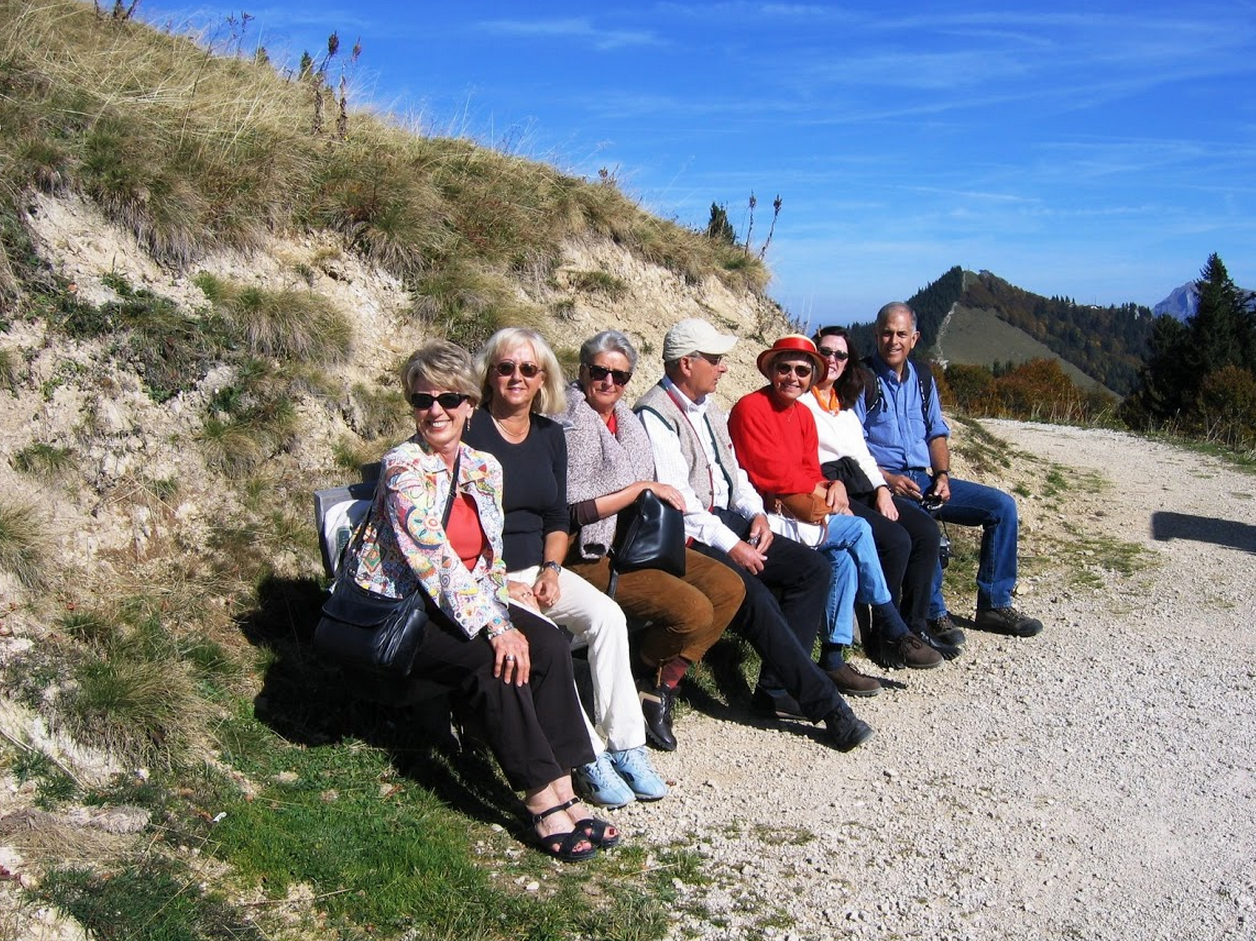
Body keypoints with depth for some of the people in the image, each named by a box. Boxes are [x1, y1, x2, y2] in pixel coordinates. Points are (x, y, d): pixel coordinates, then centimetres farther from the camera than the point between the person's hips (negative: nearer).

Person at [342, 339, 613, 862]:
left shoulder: (485, 468, 7)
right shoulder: (403, 467, -14)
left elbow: (491, 562, 11)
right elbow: (434, 558, -24)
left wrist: (502, 617, -6)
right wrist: (494, 627, -29)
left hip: (462, 602, 6)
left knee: (548, 642, -19)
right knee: (494, 658, -30)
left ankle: (561, 789, -19)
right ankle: (542, 799, -22)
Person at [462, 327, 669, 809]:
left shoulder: (550, 434, 12)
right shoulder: (470, 431, -7)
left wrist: (551, 569, -3)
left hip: (538, 568, 5)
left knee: (608, 616, -20)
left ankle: (626, 747, -15)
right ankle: (588, 757, -20)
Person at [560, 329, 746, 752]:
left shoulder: (625, 417, 12)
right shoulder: (571, 424, -13)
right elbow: (571, 510, -21)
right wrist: (643, 488, -16)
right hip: (593, 555, -9)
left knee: (729, 587, -2)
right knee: (693, 609, -23)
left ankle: (662, 685, 0)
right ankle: (645, 683, 6)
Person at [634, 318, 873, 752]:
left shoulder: (709, 408, 19)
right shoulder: (654, 415, -11)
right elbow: (676, 498, -18)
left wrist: (755, 513, 2)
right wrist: (730, 545, -19)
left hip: (726, 521, 9)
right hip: (685, 537, -9)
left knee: (814, 568, -4)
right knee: (751, 593, -30)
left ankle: (777, 687, -6)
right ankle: (825, 703, -20)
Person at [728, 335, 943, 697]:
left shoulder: (803, 414, 15)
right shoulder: (750, 408, -11)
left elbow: (809, 471, 10)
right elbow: (770, 472, -16)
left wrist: (833, 486, -12)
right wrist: (821, 489, -9)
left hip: (796, 512, 8)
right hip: (764, 516, -8)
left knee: (844, 556, -16)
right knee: (857, 530, -16)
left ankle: (833, 658, -9)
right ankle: (893, 633, -4)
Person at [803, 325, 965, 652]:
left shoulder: (845, 406, 25)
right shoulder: (799, 402, 0)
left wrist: (882, 488, 4)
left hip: (861, 486, 8)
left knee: (926, 530, -10)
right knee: (896, 540, -25)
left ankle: (914, 625, -6)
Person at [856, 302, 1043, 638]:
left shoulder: (922, 380, 15)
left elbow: (937, 434, 17)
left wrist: (942, 475, -1)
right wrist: (887, 479, -21)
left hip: (925, 479, 7)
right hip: (882, 482, -7)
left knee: (1002, 506, -4)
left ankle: (994, 605, 3)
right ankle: (934, 615, -21)